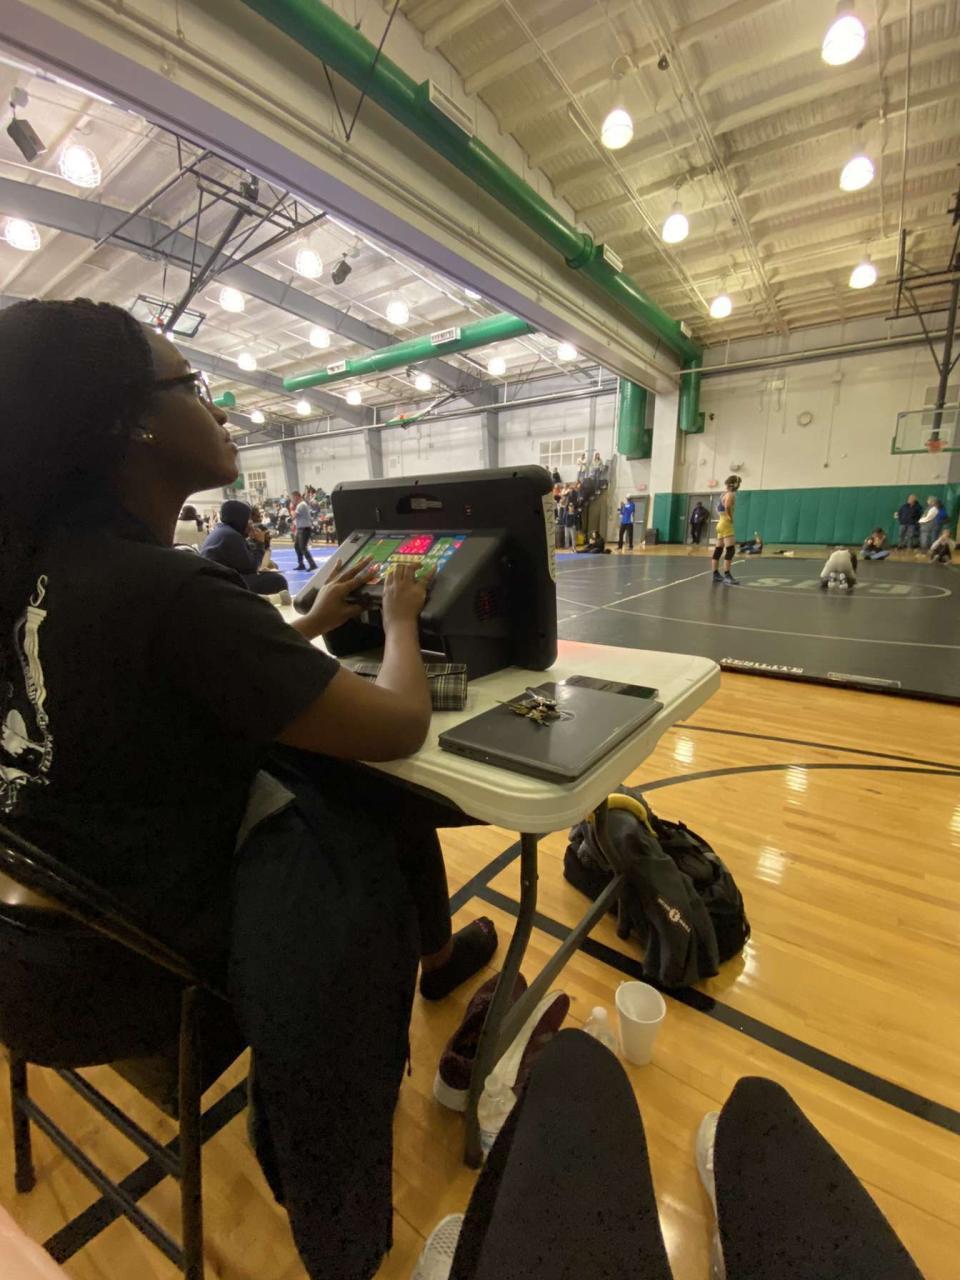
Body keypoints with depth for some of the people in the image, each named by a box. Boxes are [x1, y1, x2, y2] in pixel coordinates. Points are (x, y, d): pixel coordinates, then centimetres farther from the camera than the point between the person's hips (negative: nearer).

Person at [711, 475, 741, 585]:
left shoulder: (727, 494, 13)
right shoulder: (730, 494, -13)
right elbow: (727, 506, -32)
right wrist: (730, 517, -18)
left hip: (722, 524, 10)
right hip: (726, 524, -10)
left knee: (718, 550, 11)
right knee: (731, 549, -14)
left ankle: (716, 574, 18)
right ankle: (727, 576, -18)